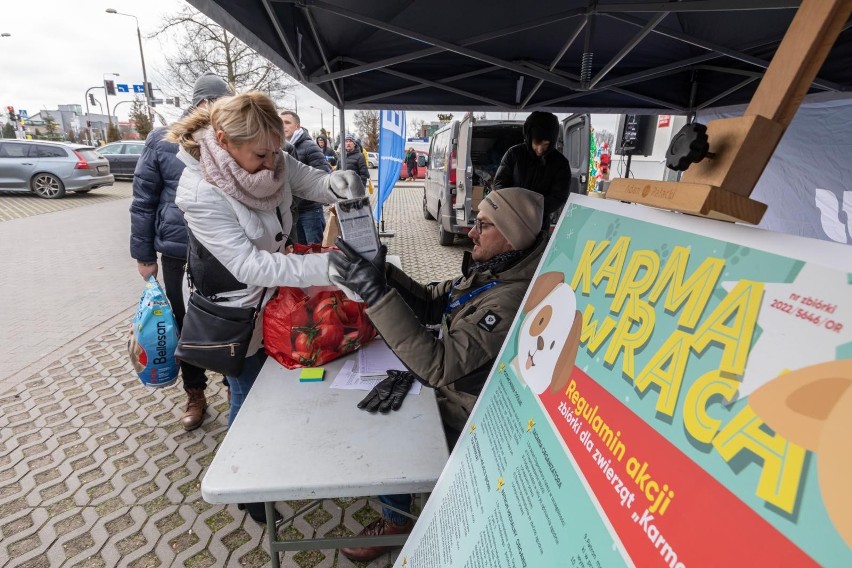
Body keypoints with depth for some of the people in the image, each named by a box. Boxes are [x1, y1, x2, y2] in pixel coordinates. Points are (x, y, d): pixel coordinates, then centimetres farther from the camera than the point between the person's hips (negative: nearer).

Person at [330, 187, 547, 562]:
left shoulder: (512, 300, -35)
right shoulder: (491, 270, -4)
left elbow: (437, 365, -38)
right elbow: (431, 303, 0)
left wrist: (376, 294, -40)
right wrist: (381, 271, -14)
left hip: (466, 418, -8)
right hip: (453, 387, 8)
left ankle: (396, 522, 31)